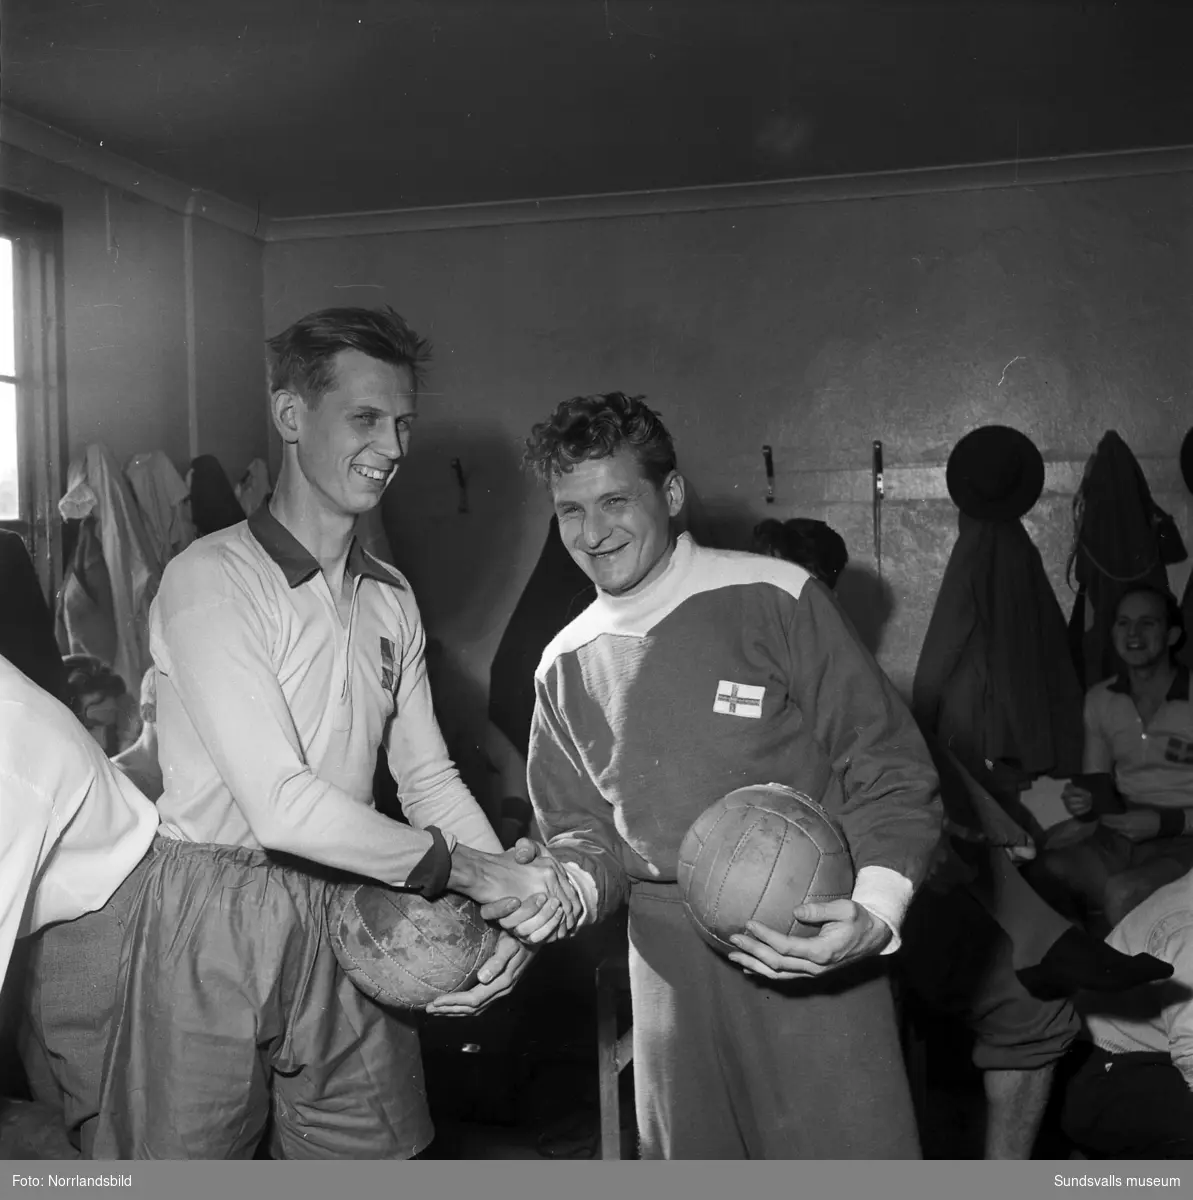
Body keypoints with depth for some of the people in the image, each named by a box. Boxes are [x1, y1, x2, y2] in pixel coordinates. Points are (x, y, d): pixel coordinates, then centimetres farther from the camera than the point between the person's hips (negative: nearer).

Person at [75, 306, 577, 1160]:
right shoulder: (211, 579, -15)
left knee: (381, 1158, 14)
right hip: (215, 923, -6)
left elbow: (429, 776, 8)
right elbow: (280, 804, -22)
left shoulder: (391, 598, 9)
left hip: (346, 927, 6)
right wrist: (472, 871, -18)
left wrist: (514, 904, -8)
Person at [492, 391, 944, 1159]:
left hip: (813, 957, -4)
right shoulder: (564, 667, 8)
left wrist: (874, 909, -22)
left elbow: (889, 772, -7)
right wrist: (571, 888, -7)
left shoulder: (775, 598, -8)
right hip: (670, 966, 4)